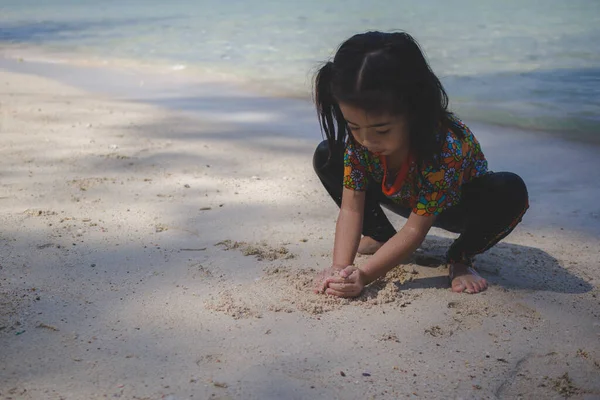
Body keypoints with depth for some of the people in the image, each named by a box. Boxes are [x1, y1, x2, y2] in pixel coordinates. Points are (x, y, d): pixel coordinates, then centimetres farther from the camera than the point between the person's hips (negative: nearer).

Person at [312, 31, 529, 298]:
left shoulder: (447, 146, -42)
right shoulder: (358, 139, -28)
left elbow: (415, 230, -36)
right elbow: (351, 208, -25)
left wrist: (364, 276, -43)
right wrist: (340, 268, -40)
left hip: (456, 207, -4)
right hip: (407, 201, 4)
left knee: (510, 192, -38)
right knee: (326, 157, -13)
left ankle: (460, 259, -10)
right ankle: (380, 235, 3)